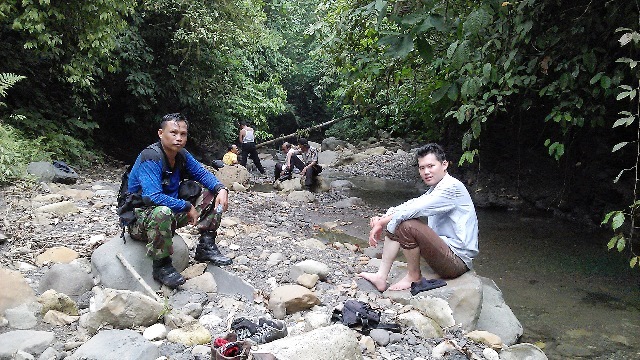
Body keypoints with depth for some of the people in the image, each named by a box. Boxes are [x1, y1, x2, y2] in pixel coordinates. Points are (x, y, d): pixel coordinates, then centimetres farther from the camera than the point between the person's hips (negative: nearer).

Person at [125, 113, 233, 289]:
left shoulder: (182, 155, -1)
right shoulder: (150, 157, -26)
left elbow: (202, 173, 8)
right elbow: (153, 197, -35)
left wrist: (221, 189, -14)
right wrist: (187, 207, -26)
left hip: (172, 209, 8)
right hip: (140, 217, -8)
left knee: (212, 197, 3)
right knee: (162, 212, -43)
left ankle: (205, 247, 6)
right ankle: (162, 266, -21)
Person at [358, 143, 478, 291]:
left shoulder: (452, 187, -16)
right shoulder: (435, 190, 15)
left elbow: (415, 208, -23)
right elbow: (412, 204, 8)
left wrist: (381, 223, -14)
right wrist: (382, 219, -9)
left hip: (457, 260, -10)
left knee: (407, 226, -25)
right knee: (395, 222, 4)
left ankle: (413, 276, -3)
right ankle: (381, 277, -1)